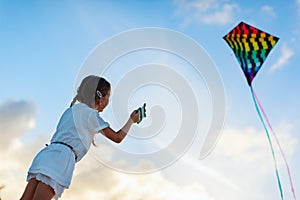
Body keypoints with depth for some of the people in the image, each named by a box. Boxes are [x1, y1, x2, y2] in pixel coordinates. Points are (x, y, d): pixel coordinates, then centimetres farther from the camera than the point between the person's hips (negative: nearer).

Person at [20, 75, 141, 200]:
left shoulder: (71, 110, 26)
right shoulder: (90, 114, 4)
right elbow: (117, 138, 6)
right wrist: (132, 120, 20)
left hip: (47, 153, 8)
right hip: (61, 157, -8)